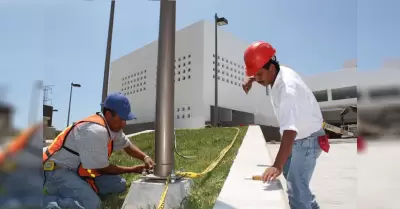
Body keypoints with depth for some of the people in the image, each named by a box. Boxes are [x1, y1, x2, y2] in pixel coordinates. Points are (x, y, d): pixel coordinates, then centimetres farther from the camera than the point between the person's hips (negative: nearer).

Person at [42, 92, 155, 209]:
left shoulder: (113, 126, 0)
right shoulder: (96, 131, -28)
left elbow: (127, 146, 18)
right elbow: (102, 169, -18)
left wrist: (145, 158, 0)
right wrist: (133, 170, -8)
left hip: (79, 171, 9)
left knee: (119, 184, 2)